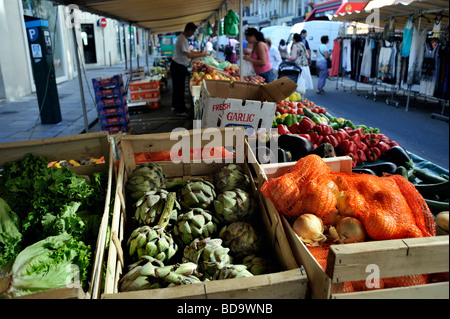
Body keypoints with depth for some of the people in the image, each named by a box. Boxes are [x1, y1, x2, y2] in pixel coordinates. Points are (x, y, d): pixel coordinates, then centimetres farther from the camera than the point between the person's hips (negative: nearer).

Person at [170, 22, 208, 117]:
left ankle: (175, 106, 31)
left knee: (177, 87, 19)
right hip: (178, 67, -10)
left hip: (178, 66, 10)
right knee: (180, 88, -4)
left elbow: (189, 51, 21)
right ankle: (180, 110, 3)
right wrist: (202, 54, -16)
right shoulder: (182, 40, -21)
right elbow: (189, 55, -27)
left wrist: (199, 52, 9)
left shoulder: (182, 38, 12)